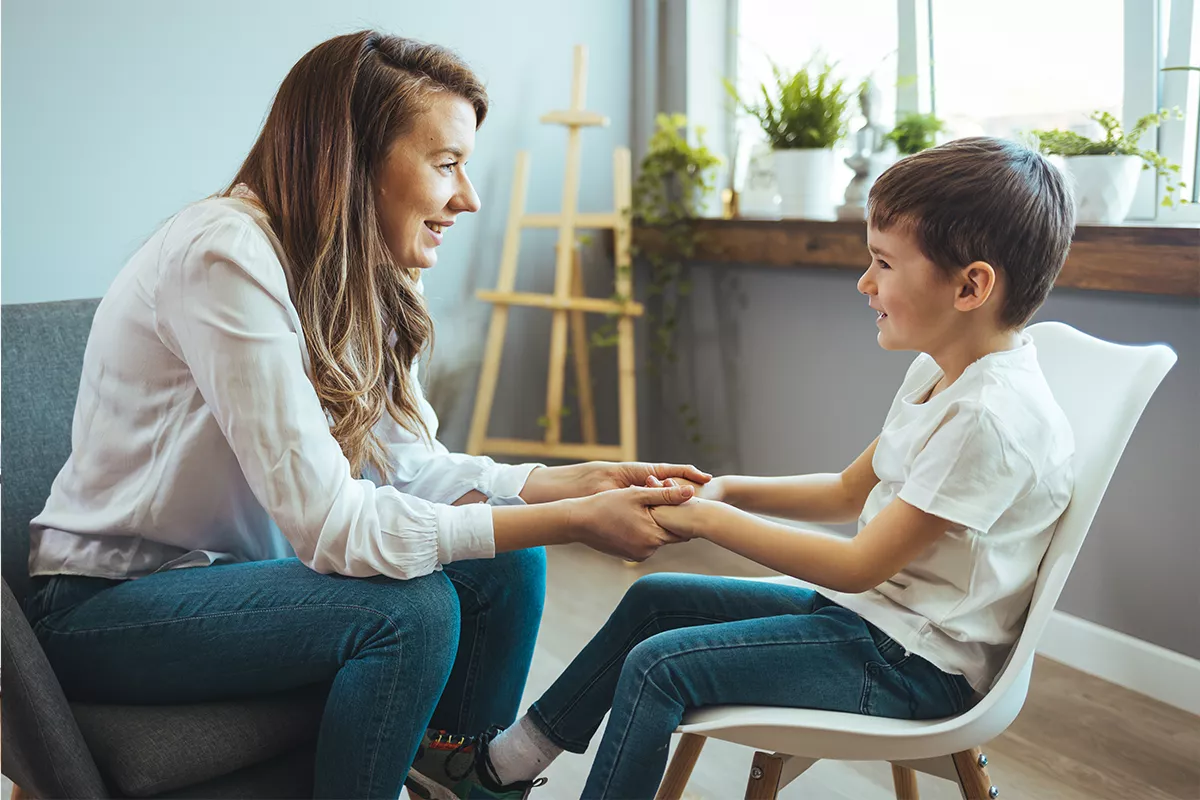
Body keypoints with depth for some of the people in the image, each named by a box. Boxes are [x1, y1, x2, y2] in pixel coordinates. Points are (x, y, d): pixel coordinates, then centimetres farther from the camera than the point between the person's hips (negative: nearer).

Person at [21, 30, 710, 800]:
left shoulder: (361, 276, 0)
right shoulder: (227, 258, -27)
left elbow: (407, 463, -3)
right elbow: (332, 525, -30)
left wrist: (574, 481, -16)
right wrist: (572, 521, -28)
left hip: (239, 565, 8)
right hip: (109, 605, -7)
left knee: (505, 565, -7)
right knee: (410, 608, -27)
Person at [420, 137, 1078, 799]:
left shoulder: (994, 415, -26)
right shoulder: (938, 373, 6)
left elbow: (860, 565, -25)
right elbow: (850, 492, 15)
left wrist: (710, 520, -19)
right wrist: (728, 491, 1)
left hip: (914, 662, -10)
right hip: (865, 609, 10)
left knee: (659, 665, -18)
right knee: (653, 599, 12)